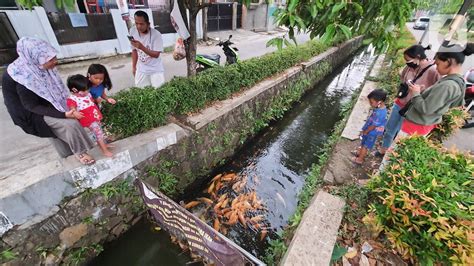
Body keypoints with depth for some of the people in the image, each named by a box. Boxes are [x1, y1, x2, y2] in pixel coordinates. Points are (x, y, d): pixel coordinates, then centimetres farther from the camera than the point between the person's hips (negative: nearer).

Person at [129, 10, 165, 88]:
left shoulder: (156, 34, -19)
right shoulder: (132, 31, -5)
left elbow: (156, 55, -21)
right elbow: (134, 50, 6)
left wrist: (142, 47, -33)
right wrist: (134, 67, 8)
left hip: (156, 69, -4)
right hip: (141, 69, 4)